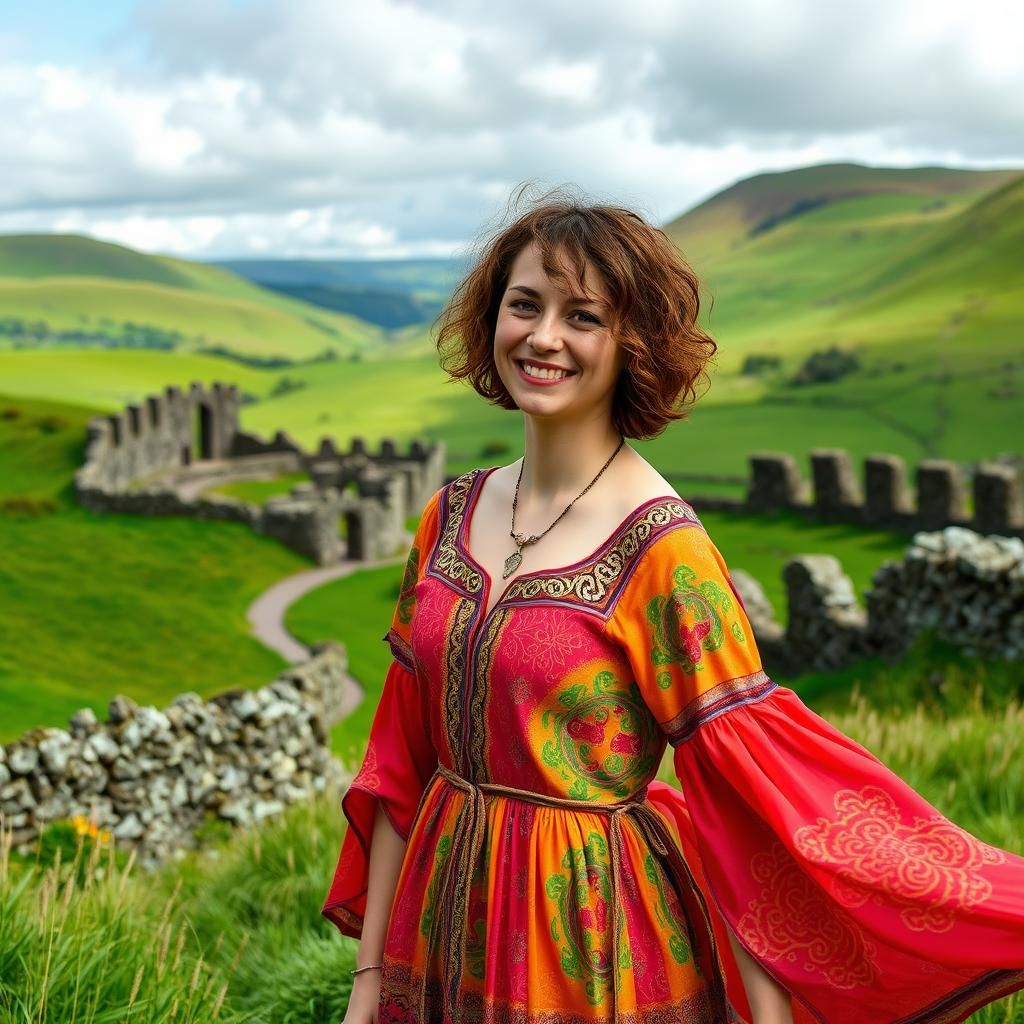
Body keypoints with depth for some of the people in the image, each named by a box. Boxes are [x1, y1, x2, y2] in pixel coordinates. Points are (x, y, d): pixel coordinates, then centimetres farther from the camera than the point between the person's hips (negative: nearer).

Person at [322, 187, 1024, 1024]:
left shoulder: (662, 548, -16)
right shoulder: (452, 515, 1)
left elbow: (751, 804, -16)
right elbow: (399, 764, 4)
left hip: (594, 956, -5)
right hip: (445, 939, 5)